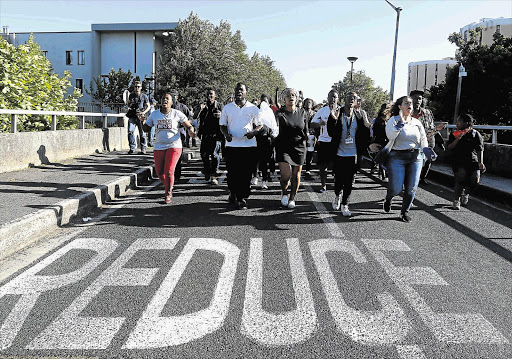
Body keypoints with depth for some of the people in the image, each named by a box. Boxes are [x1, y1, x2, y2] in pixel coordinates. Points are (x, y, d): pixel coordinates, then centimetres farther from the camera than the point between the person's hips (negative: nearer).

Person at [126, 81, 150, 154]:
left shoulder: (144, 96, 2)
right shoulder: (131, 95, 11)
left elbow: (148, 106, 6)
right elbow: (128, 103, 29)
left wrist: (144, 112, -10)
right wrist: (129, 107, 6)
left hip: (140, 116, -2)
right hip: (132, 116, 2)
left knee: (142, 133, 2)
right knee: (130, 131, -11)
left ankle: (143, 148, 16)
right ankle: (132, 148, -4)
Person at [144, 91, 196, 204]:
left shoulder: (177, 114, -1)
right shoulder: (154, 114, 8)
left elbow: (189, 126, 1)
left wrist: (190, 131, -20)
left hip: (174, 146, -4)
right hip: (159, 147, 4)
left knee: (169, 172, -11)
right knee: (159, 172, 7)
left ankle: (168, 194, 9)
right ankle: (169, 188, 36)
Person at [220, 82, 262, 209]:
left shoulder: (253, 108, 7)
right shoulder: (227, 108, 10)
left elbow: (260, 125, 10)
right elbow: (223, 125, 15)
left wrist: (253, 133, -11)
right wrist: (226, 134, -7)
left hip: (249, 145, -1)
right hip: (231, 145, 1)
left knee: (246, 174, -1)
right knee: (232, 173, 5)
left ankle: (243, 199, 8)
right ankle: (233, 194, 27)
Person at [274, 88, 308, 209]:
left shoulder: (302, 113, 6)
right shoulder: (279, 113, -5)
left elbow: (306, 133, 14)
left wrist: (307, 135, -1)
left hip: (299, 147, 3)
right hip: (283, 147, -3)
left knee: (296, 174, 6)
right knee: (286, 175, -10)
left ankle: (292, 198, 25)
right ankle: (284, 192, 22)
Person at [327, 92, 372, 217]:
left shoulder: (359, 117, 2)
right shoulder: (337, 114, -3)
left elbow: (361, 136, 5)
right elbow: (331, 133, -10)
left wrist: (366, 126, -13)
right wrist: (334, 120, -23)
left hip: (353, 155, 1)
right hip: (339, 154, -1)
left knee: (349, 181, 5)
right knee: (338, 180, 6)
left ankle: (344, 204, 18)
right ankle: (337, 196, 37)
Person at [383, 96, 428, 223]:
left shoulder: (417, 122, 12)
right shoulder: (393, 120, -1)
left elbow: (423, 139, 18)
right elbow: (390, 136, -18)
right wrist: (401, 122, -21)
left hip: (415, 157, 4)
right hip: (397, 157, -4)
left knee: (412, 187, 2)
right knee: (396, 188, -7)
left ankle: (405, 211, 21)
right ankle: (388, 199, 28)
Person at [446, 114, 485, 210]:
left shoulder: (475, 134, 5)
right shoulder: (454, 134, 10)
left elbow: (480, 149, 3)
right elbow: (449, 148, 3)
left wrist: (480, 162, -7)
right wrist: (457, 139, -10)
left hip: (473, 161, 0)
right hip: (459, 162, 0)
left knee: (475, 180, -14)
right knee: (461, 178, -20)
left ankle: (465, 194, 19)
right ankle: (456, 200, -3)